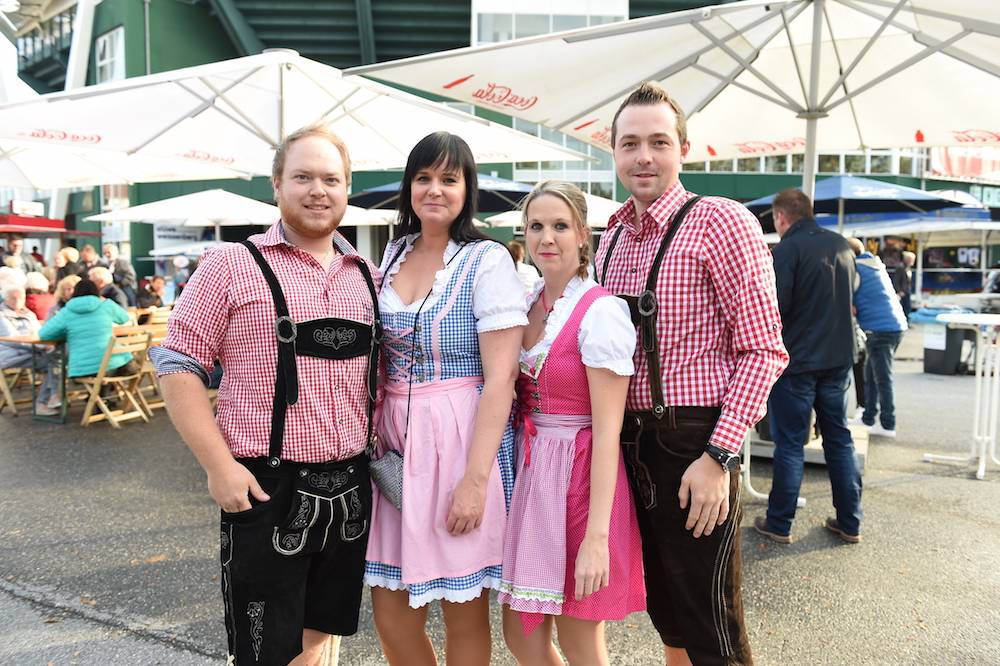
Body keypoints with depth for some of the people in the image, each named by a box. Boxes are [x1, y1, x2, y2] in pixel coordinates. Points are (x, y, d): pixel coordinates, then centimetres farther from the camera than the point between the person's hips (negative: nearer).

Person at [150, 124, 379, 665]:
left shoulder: (366, 277, 10)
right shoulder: (233, 265, -5)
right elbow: (177, 366, -6)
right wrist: (220, 465, -13)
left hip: (349, 489, 5)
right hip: (265, 490, -5)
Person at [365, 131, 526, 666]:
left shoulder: (487, 261, -9)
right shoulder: (393, 255, 9)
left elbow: (500, 377, -14)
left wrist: (475, 479, -19)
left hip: (463, 438, -5)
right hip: (394, 437, 6)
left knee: (464, 611, 8)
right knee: (389, 605, 12)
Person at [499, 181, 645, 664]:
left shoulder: (601, 312, -14)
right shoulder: (525, 306, 7)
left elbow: (607, 432, -18)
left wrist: (596, 537, -20)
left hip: (578, 473, -6)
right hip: (528, 470, 7)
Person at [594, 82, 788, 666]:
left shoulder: (721, 222, -9)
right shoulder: (612, 239, 11)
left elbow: (763, 350, -13)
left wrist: (717, 458, -19)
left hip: (695, 443, -6)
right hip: (632, 443, 6)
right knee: (665, 613, 19)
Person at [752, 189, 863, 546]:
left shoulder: (787, 250, -16)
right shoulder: (842, 245, 7)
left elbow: (775, 307, -19)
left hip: (796, 360, -6)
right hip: (839, 357, 6)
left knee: (790, 445, 2)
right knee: (840, 439, 14)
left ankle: (779, 524, 12)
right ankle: (849, 522, 21)